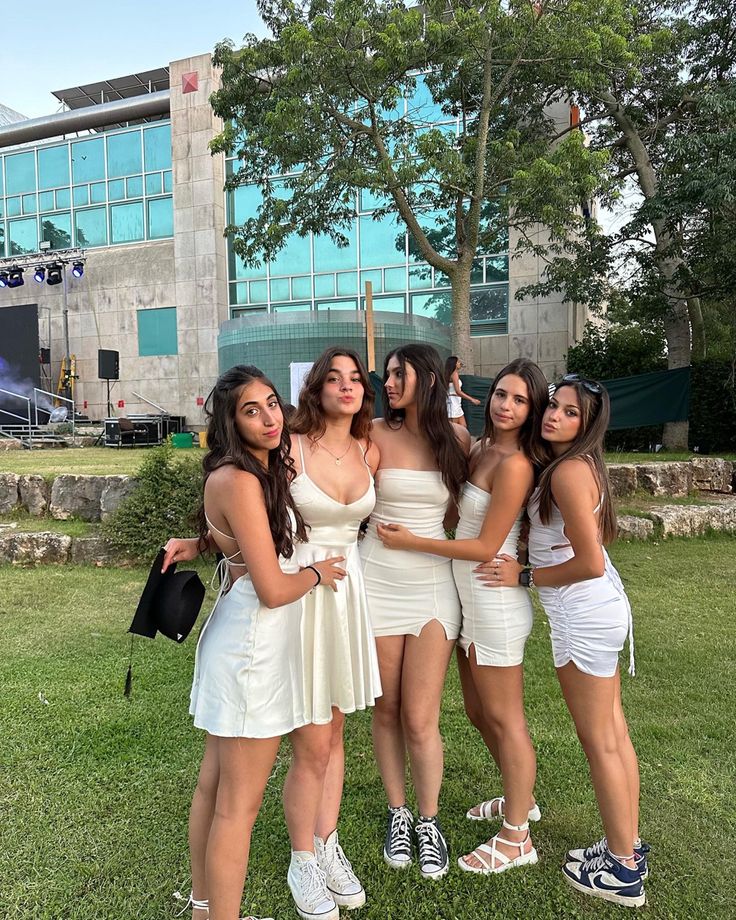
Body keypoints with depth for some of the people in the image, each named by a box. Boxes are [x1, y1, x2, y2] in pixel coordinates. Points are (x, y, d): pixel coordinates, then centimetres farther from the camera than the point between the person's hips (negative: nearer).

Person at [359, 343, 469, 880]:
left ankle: (429, 823, 27)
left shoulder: (457, 440, 2)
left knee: (420, 720, 2)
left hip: (434, 584, 0)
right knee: (387, 711, 11)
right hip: (380, 582, 0)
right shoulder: (376, 434, -3)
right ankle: (398, 813, 34)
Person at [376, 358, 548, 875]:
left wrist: (410, 542, -15)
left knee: (504, 719, 6)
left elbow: (487, 547, -19)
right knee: (480, 711, 21)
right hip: (469, 601, 9)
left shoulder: (514, 464, -19)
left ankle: (517, 840, 25)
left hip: (496, 604, -9)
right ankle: (520, 798, 44)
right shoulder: (480, 450, 7)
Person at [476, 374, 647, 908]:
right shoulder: (578, 464, 8)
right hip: (603, 607, 9)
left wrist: (525, 577, -11)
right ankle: (629, 847, 34)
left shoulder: (569, 471, -21)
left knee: (599, 743, 5)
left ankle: (622, 870, 22)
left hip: (584, 615, -9)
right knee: (614, 732, 18)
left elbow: (590, 563, -22)